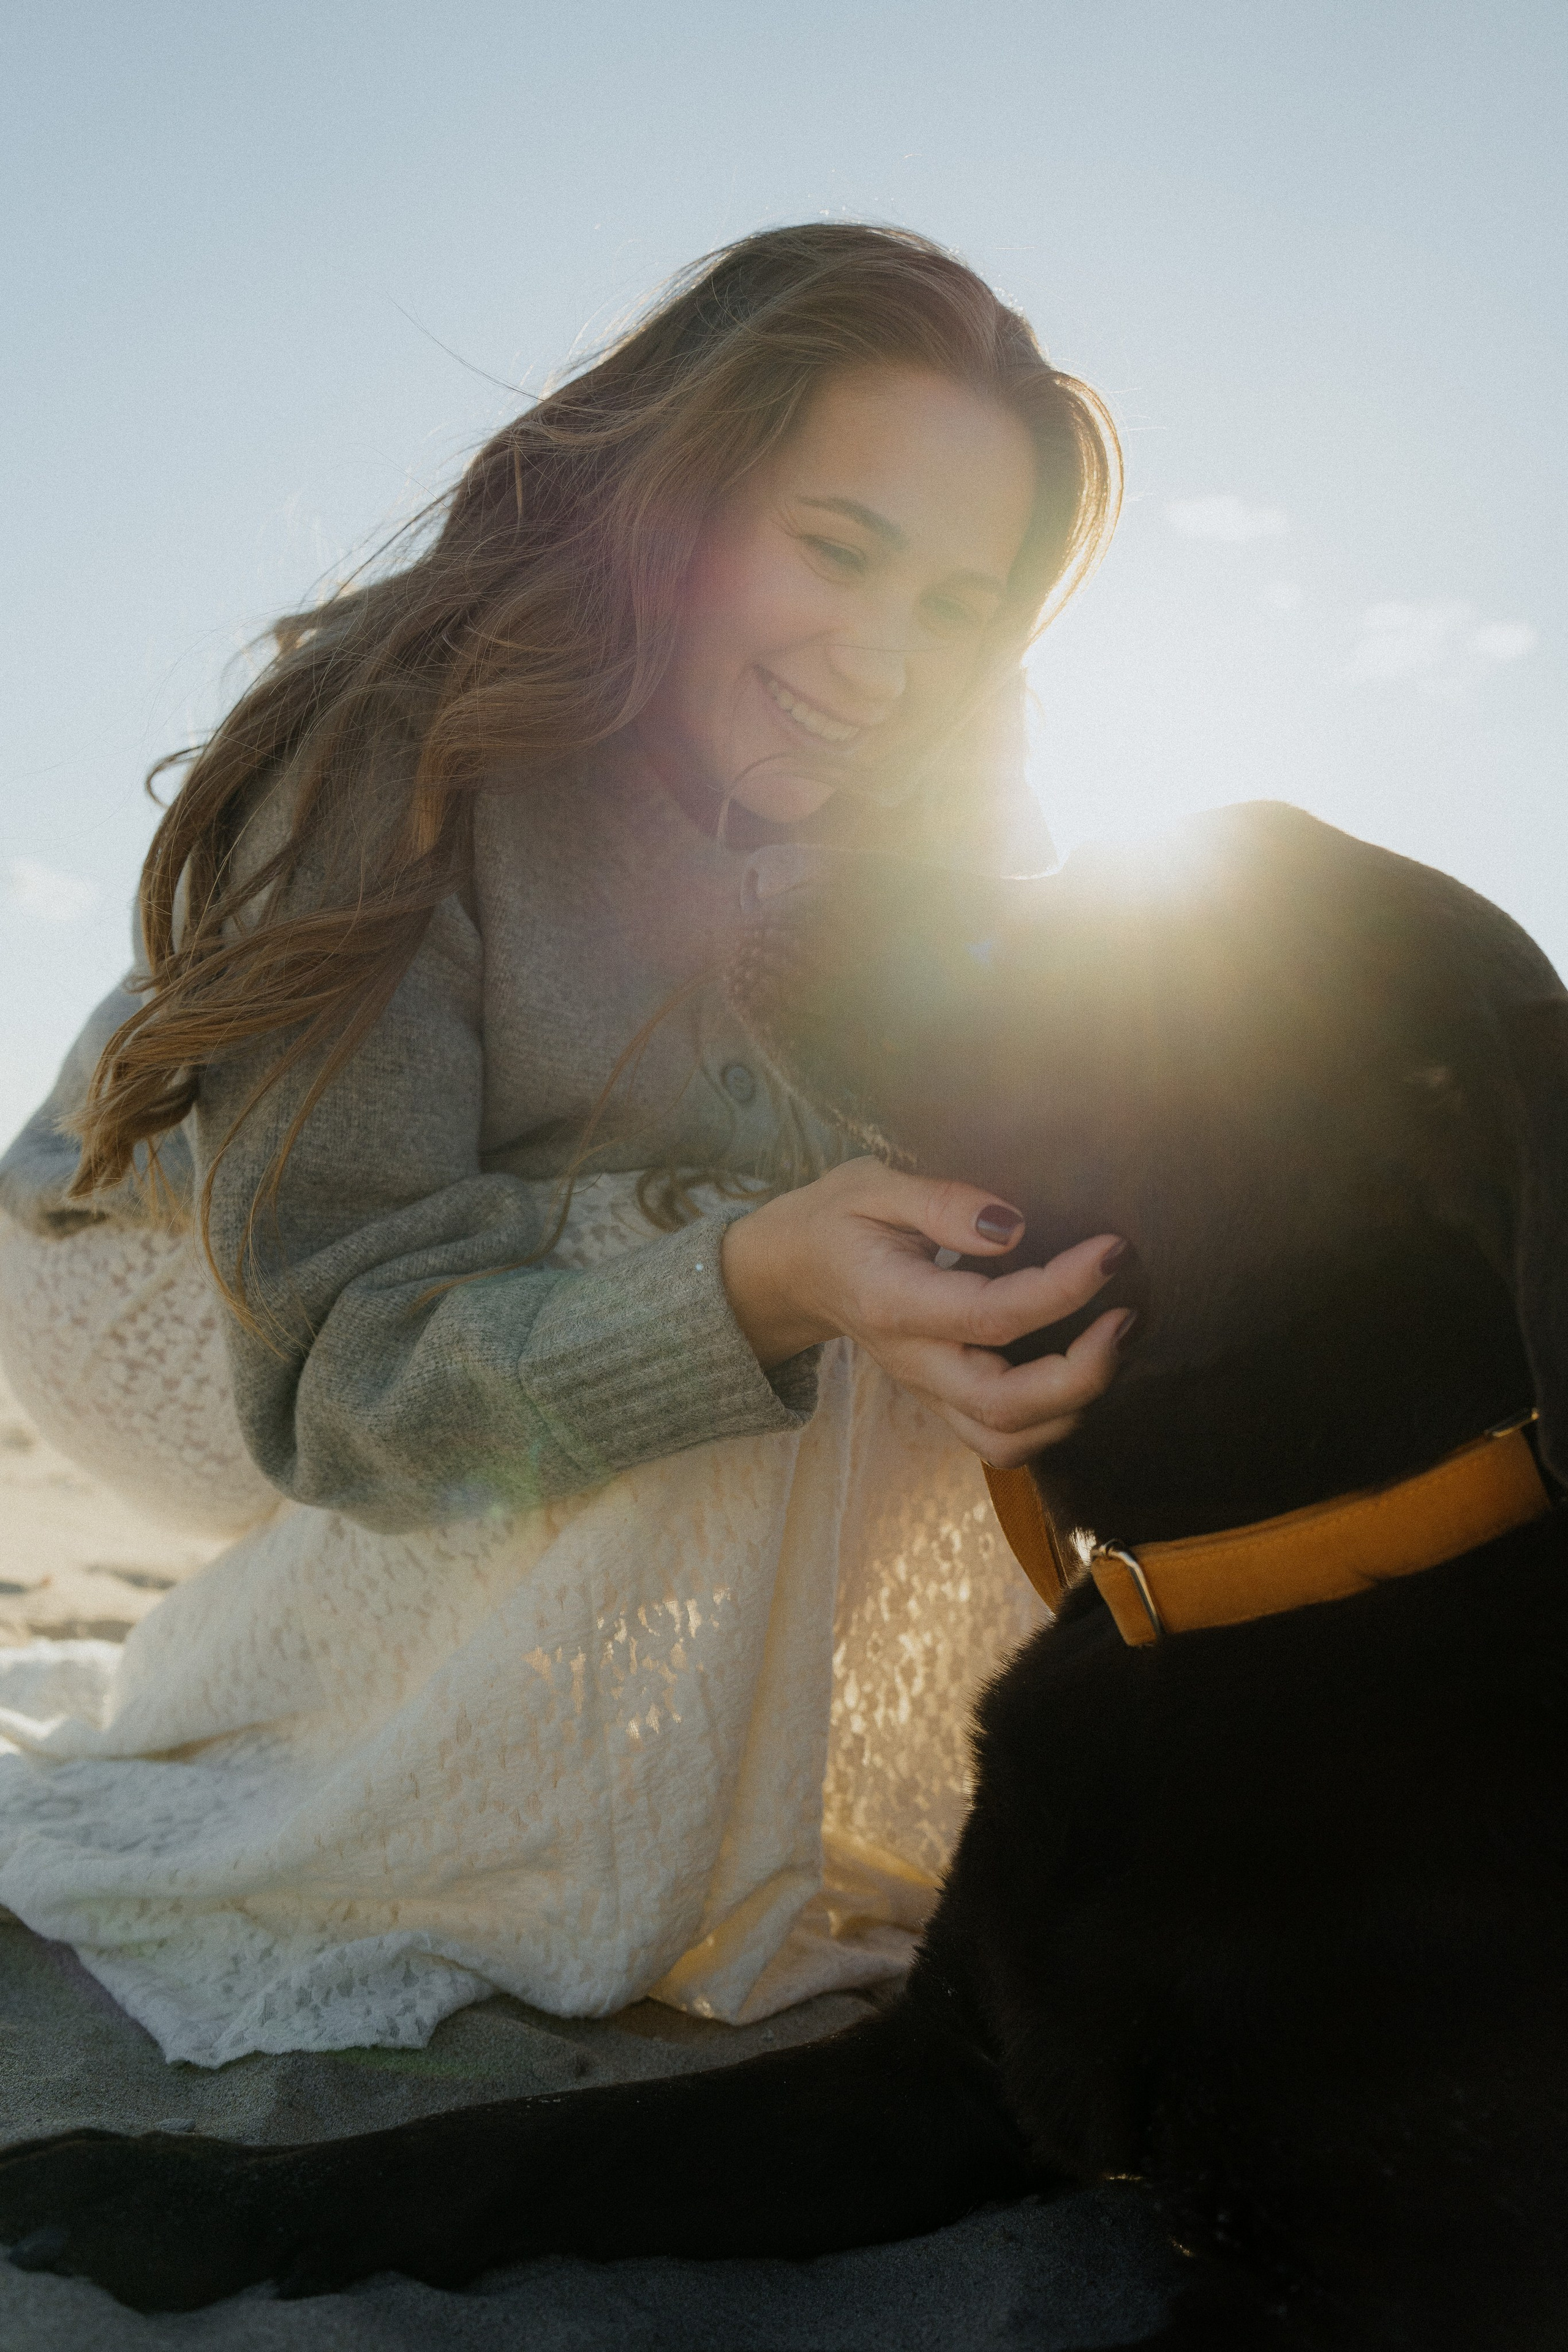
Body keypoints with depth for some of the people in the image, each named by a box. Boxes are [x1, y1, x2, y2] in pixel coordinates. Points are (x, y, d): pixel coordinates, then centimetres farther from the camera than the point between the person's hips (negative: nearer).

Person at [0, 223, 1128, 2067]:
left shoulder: (891, 843, -12)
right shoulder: (403, 751, -30)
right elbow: (339, 1365, -35)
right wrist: (761, 1278, -51)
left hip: (541, 1260, 6)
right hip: (197, 1277, -5)